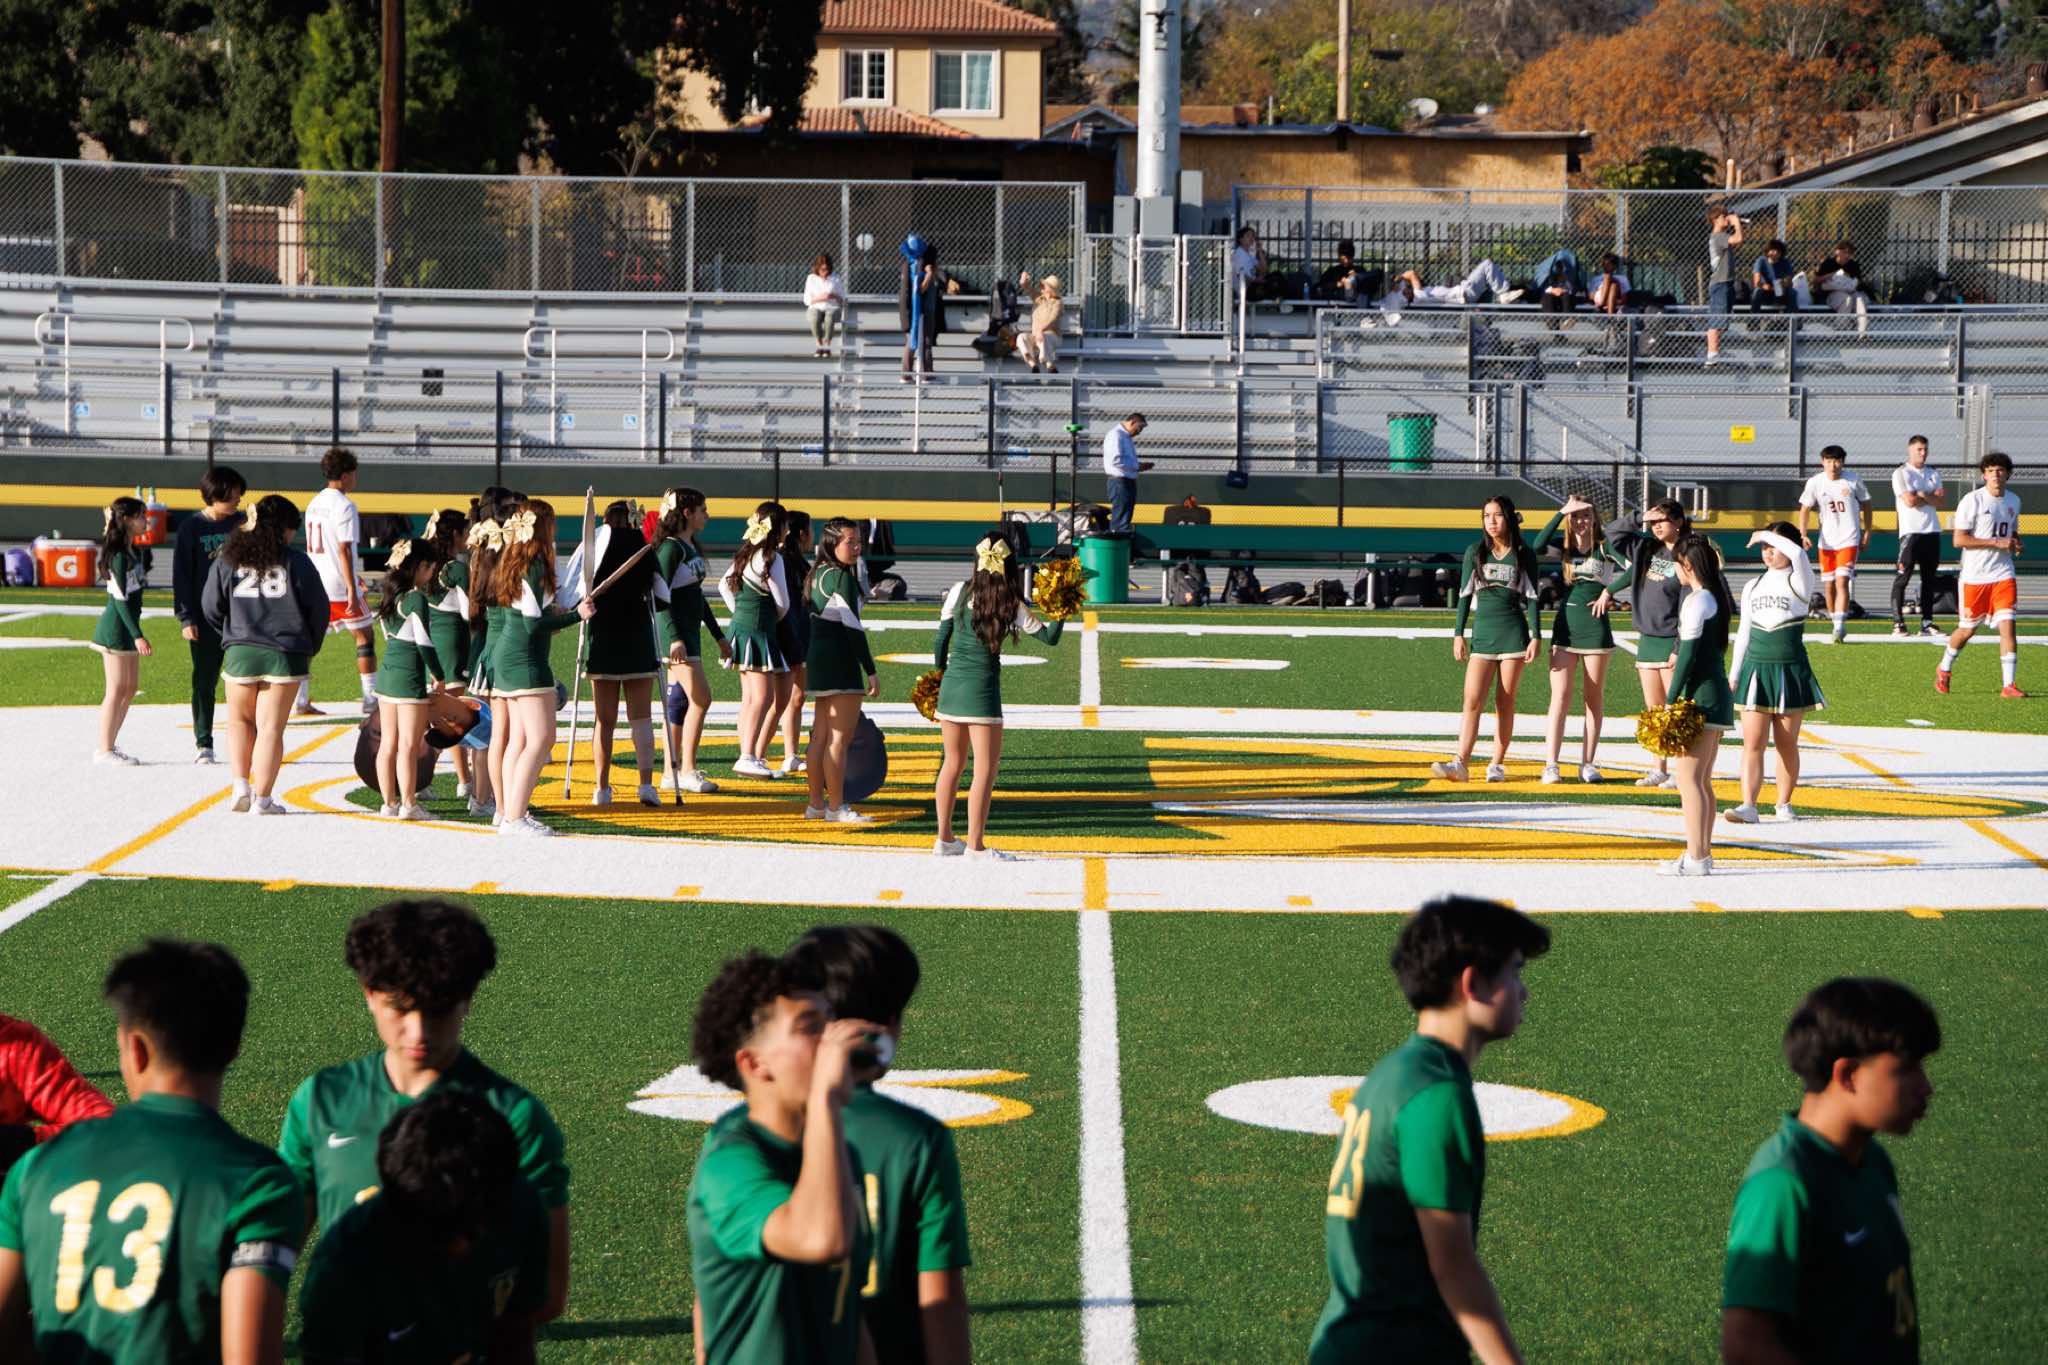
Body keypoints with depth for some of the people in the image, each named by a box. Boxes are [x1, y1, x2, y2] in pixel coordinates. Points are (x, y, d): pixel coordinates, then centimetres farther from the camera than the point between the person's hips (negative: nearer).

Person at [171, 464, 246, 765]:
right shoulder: (190, 528, -2)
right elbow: (181, 576, -2)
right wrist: (186, 618, -9)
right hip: (205, 617, -2)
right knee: (204, 681, 4)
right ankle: (204, 745, 10)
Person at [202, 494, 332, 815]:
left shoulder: (228, 560, 4)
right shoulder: (296, 562, -3)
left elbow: (211, 607, 8)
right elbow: (318, 608, 0)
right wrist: (311, 647, 16)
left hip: (240, 653, 2)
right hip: (285, 654, -2)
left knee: (240, 720, 20)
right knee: (271, 728, 3)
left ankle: (241, 785, 7)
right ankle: (262, 799, 0)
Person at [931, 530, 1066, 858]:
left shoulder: (959, 591, 1)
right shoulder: (1013, 604, -8)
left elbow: (940, 640, 7)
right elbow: (1050, 636, -6)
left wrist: (938, 676, 19)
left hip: (951, 684, 5)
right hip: (982, 688, -5)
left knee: (953, 762, 16)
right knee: (986, 768, 0)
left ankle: (944, 838, 21)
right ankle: (975, 844, -3)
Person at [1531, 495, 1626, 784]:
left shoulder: (1604, 547, 0)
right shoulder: (1564, 547, 7)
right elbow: (1537, 546, -14)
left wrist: (1608, 592, -14)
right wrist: (1561, 512, -15)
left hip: (1595, 627, -2)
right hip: (1565, 625, 2)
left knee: (1594, 699, 4)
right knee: (1560, 697, -5)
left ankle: (1587, 763, 10)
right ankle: (1551, 765, -9)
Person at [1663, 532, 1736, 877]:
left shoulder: (1695, 602, -14)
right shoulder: (1715, 598, 14)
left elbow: (1689, 655, -17)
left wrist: (1671, 701, -15)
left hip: (1700, 696, -10)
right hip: (1718, 695, 10)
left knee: (1688, 778, -8)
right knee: (1703, 781, 14)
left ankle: (1696, 857, -11)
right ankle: (1703, 853, 17)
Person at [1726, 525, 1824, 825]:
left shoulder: (1799, 582, -2)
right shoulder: (1753, 586, 13)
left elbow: (1798, 554, -25)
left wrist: (1766, 534, -12)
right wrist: (1733, 675, 14)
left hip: (1789, 672, -3)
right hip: (1756, 669, 3)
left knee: (1786, 743, 5)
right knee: (1753, 742, -6)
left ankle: (1784, 803, 18)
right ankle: (1748, 806, -12)